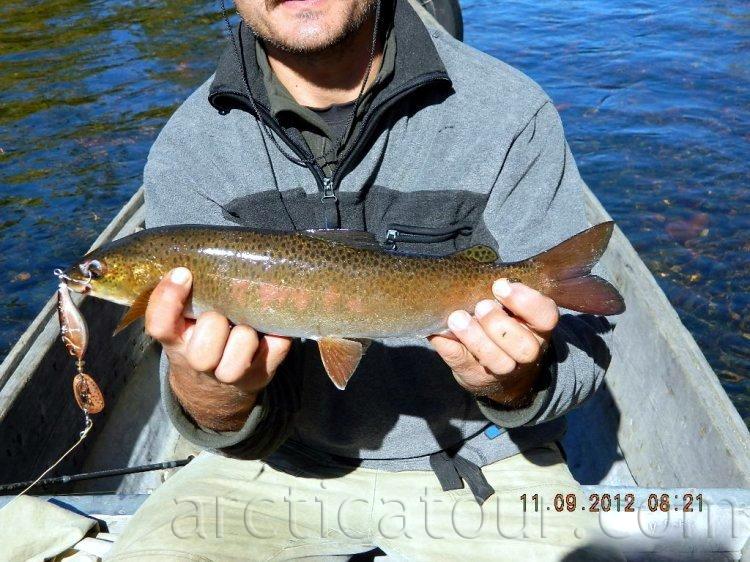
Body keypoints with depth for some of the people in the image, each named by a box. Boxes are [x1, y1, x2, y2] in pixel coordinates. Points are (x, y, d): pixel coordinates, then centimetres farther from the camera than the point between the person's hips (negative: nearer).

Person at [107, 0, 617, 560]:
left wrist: (514, 382, -34)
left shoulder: (512, 115, -16)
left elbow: (582, 347, -12)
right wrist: (215, 398, -34)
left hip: (474, 457, 0)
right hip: (289, 462, 1)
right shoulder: (187, 150, -11)